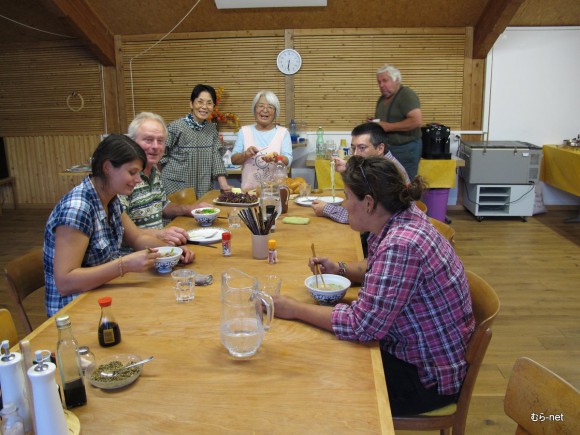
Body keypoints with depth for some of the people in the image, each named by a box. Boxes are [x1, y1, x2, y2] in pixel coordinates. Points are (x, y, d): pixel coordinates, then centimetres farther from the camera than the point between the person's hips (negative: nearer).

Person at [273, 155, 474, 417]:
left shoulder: (400, 245, -31)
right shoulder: (404, 218, -3)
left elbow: (362, 324, -29)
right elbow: (382, 269, 16)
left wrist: (295, 309, -20)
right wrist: (340, 270, 1)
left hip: (428, 376, -8)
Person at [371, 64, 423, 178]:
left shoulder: (407, 95, -13)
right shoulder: (382, 98, 13)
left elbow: (417, 121, -25)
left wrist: (389, 127, -21)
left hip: (405, 149, -8)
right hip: (386, 148, 8)